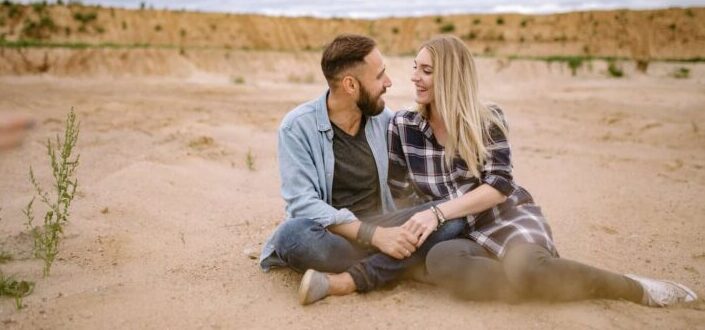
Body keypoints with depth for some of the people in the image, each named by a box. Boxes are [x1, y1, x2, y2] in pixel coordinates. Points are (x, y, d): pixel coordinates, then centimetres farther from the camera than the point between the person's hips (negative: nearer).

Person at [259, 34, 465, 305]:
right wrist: (374, 235, -29)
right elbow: (302, 204, -21)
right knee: (292, 234, -37)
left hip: (379, 228, 5)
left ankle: (344, 282, -29)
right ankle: (394, 265, -19)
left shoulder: (383, 119, 4)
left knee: (451, 218, -20)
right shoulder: (297, 127, -11)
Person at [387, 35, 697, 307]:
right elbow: (394, 189, 7)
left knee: (524, 266, -38)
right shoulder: (402, 126, 2)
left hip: (509, 217, -1)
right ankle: (543, 285, -25)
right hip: (465, 235, 1)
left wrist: (438, 212, -20)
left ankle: (634, 288, -16)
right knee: (440, 261, -38)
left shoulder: (486, 119, -2)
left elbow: (499, 188, -10)